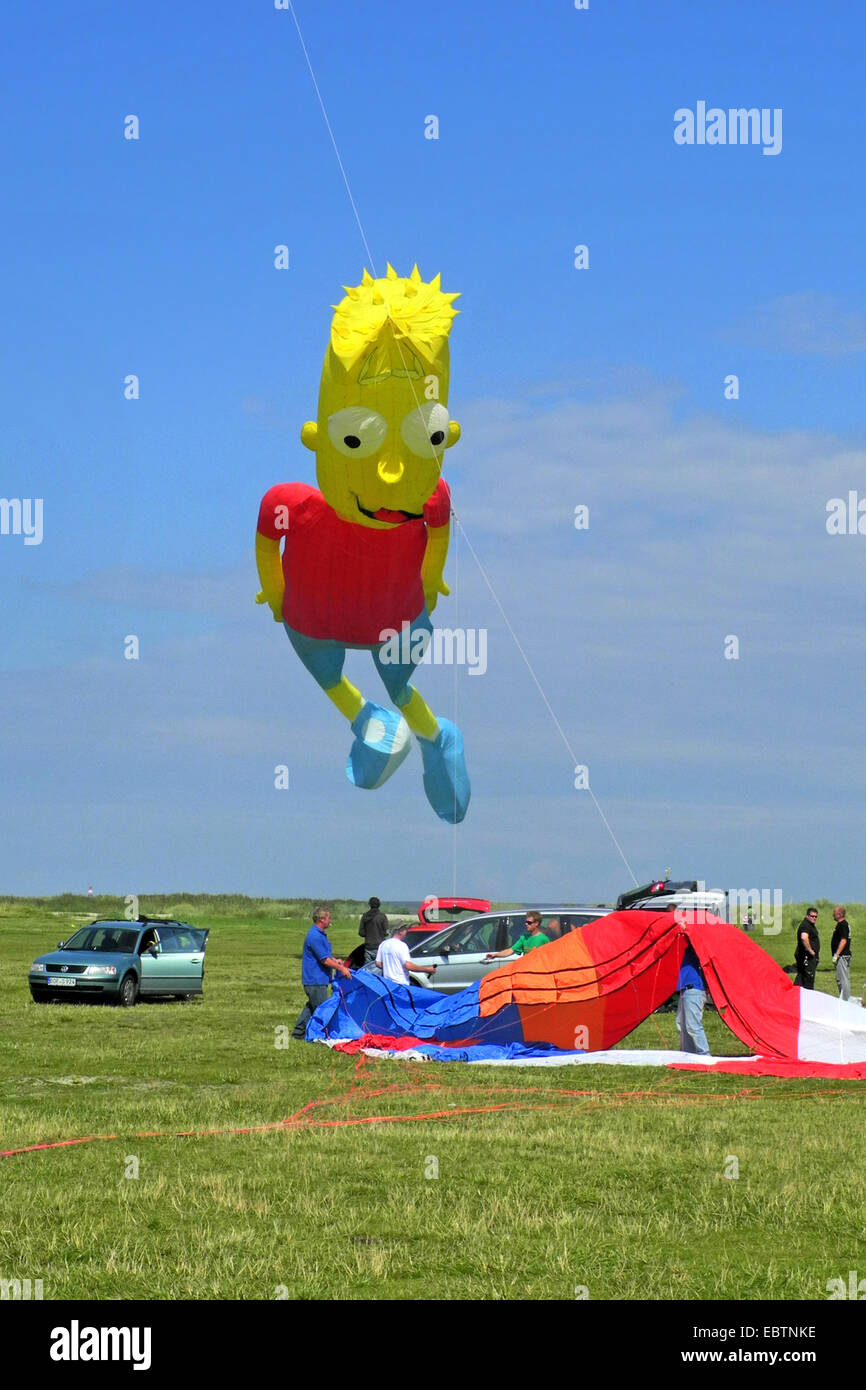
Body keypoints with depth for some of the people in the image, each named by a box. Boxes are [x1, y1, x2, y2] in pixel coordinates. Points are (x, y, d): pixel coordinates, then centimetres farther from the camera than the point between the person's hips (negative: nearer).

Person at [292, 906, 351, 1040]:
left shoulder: (321, 934, 14)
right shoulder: (315, 936, -21)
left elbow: (327, 955, 27)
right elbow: (325, 960, -21)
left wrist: (335, 960, 8)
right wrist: (341, 968, -14)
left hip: (319, 979, 11)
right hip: (315, 980, -11)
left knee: (311, 1006, 16)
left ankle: (299, 1032, 22)